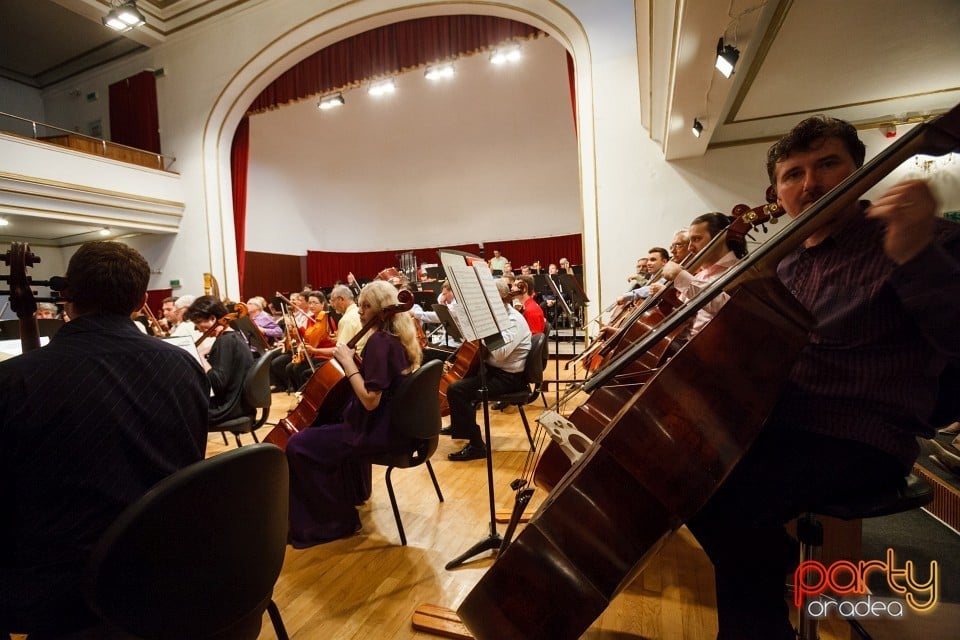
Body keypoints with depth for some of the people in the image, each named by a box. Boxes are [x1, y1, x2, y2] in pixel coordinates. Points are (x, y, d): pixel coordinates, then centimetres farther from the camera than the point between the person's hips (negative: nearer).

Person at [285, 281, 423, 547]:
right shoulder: (399, 337, 7)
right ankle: (353, 491, 50)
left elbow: (370, 400, -27)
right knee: (334, 421, 36)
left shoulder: (379, 340, -21)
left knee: (298, 445, -8)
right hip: (396, 422, 11)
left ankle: (336, 520, 6)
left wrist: (347, 361, -20)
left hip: (380, 430, -10)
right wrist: (355, 360, 5)